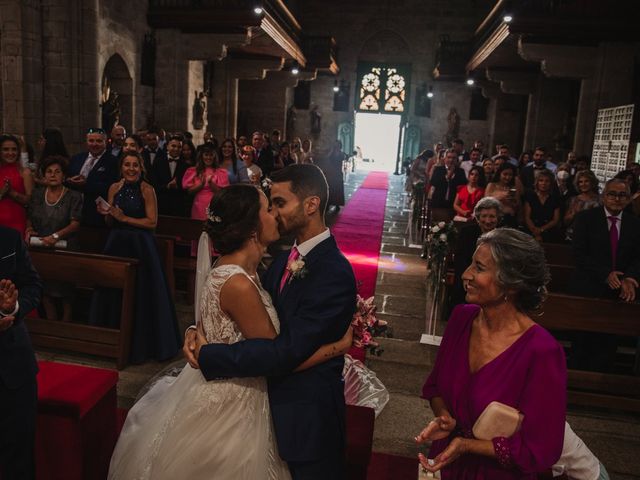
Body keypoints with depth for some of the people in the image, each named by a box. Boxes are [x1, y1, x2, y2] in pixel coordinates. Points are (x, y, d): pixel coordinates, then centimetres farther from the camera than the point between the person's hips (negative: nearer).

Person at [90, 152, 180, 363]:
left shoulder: (147, 190, -8)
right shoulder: (114, 188, 7)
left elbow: (152, 222, -13)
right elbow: (111, 221, 13)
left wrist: (125, 218, -15)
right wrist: (107, 214, -8)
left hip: (140, 246, -5)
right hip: (117, 243, 5)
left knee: (139, 292, 1)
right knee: (114, 289, 11)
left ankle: (140, 343, 16)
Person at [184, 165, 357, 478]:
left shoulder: (334, 273, -26)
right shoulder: (285, 260, 2)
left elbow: (286, 351, -29)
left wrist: (208, 356, -22)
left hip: (305, 415, -7)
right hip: (275, 400, 7)